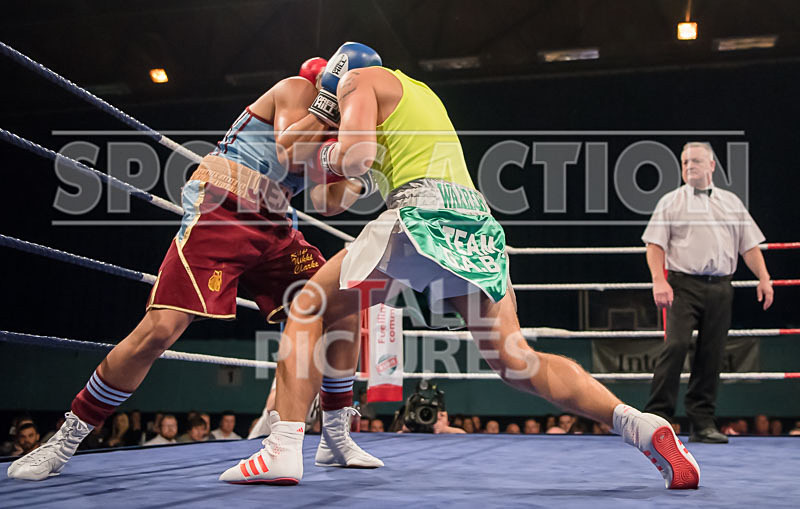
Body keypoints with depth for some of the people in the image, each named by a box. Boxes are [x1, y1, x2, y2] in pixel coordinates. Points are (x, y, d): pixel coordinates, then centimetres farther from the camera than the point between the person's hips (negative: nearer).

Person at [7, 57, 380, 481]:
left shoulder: (329, 129, 21)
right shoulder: (298, 89, 0)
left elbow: (326, 202, 11)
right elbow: (287, 154, -17)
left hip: (271, 228, 8)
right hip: (219, 212, -8)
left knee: (342, 311, -3)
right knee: (160, 328, -19)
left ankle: (335, 439, 7)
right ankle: (66, 440, -3)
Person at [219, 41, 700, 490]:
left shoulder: (357, 79, 12)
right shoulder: (419, 89, 35)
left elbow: (355, 158, -5)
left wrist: (328, 154, 15)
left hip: (424, 209, -7)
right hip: (477, 219, 7)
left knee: (309, 306, 7)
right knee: (516, 361, 5)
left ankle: (284, 450, -3)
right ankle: (642, 425, -9)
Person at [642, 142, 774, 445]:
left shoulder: (732, 202, 19)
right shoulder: (670, 202, 9)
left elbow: (749, 245, 18)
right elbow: (655, 245, 0)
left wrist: (764, 279, 6)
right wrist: (659, 281, -13)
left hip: (720, 288, 4)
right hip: (683, 285, -3)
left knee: (712, 355, 2)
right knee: (676, 345, -16)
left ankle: (702, 423, 9)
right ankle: (657, 417, -12)